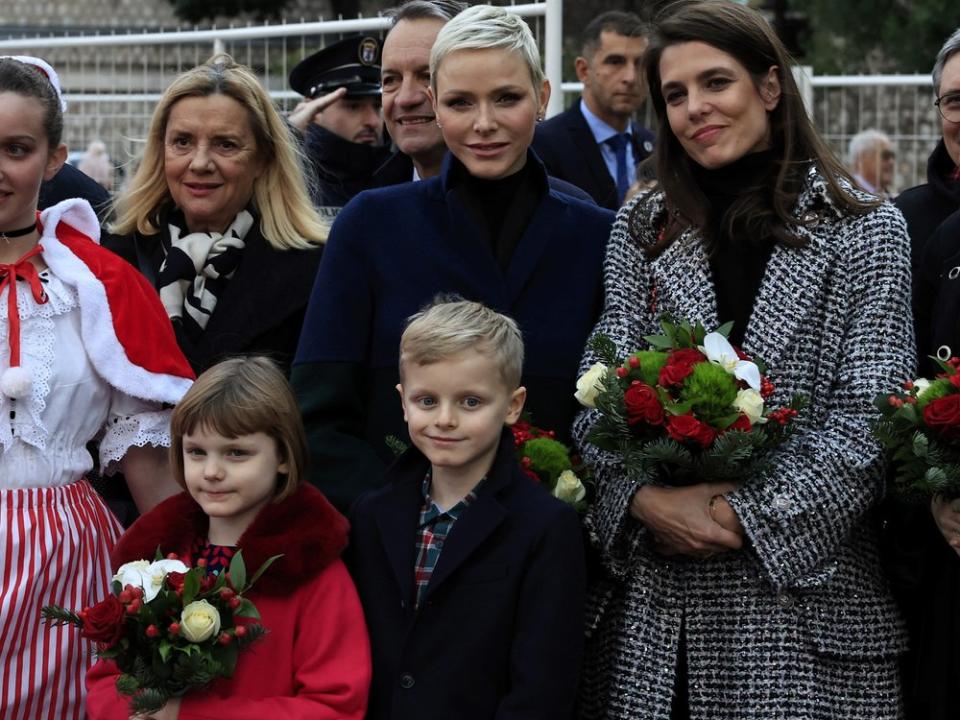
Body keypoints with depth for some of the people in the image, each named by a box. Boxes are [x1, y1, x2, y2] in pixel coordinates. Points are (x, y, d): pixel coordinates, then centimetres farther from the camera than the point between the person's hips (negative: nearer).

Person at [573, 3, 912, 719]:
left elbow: (866, 419, -7)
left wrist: (741, 515, -14)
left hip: (800, 598, -2)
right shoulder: (642, 228, 10)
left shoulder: (866, 230, 1)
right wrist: (646, 499, -14)